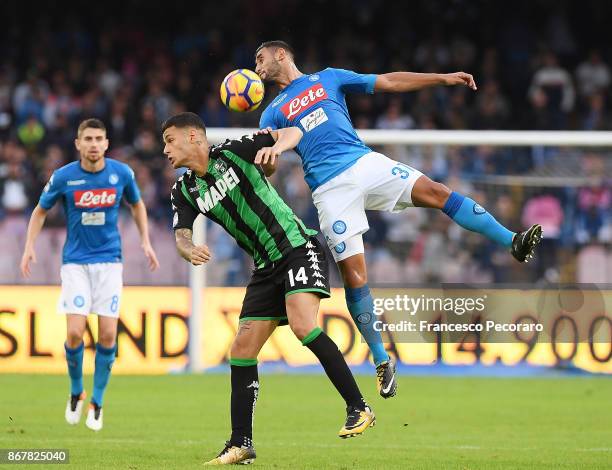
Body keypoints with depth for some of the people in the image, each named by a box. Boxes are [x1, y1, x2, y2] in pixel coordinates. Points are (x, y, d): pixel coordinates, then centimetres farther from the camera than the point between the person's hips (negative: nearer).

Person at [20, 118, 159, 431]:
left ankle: (97, 402, 12)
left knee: (107, 335, -5)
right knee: (75, 332, -13)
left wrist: (146, 241, 7)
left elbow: (137, 205, 15)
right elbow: (40, 211, 8)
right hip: (75, 262, -1)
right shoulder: (63, 177, -8)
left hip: (109, 261, 1)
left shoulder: (121, 173, -4)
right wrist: (29, 247, -4)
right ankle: (76, 392, 12)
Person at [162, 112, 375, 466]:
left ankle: (359, 409, -20)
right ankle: (241, 444, 5)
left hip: (298, 247, -7)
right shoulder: (185, 191, 9)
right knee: (242, 350, 0)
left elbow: (293, 132, -9)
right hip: (267, 267, 7)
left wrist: (275, 148, -32)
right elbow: (181, 236, -1)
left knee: (303, 326, -27)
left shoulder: (234, 152, -7)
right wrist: (190, 250, -25)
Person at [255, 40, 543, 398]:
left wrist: (443, 78, 10)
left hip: (365, 163, 1)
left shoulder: (328, 78, 19)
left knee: (434, 192, -20)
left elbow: (389, 83, 18)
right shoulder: (272, 114, 18)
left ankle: (513, 242, -20)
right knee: (354, 277, -9)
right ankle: (382, 362, -1)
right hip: (330, 189, -1)